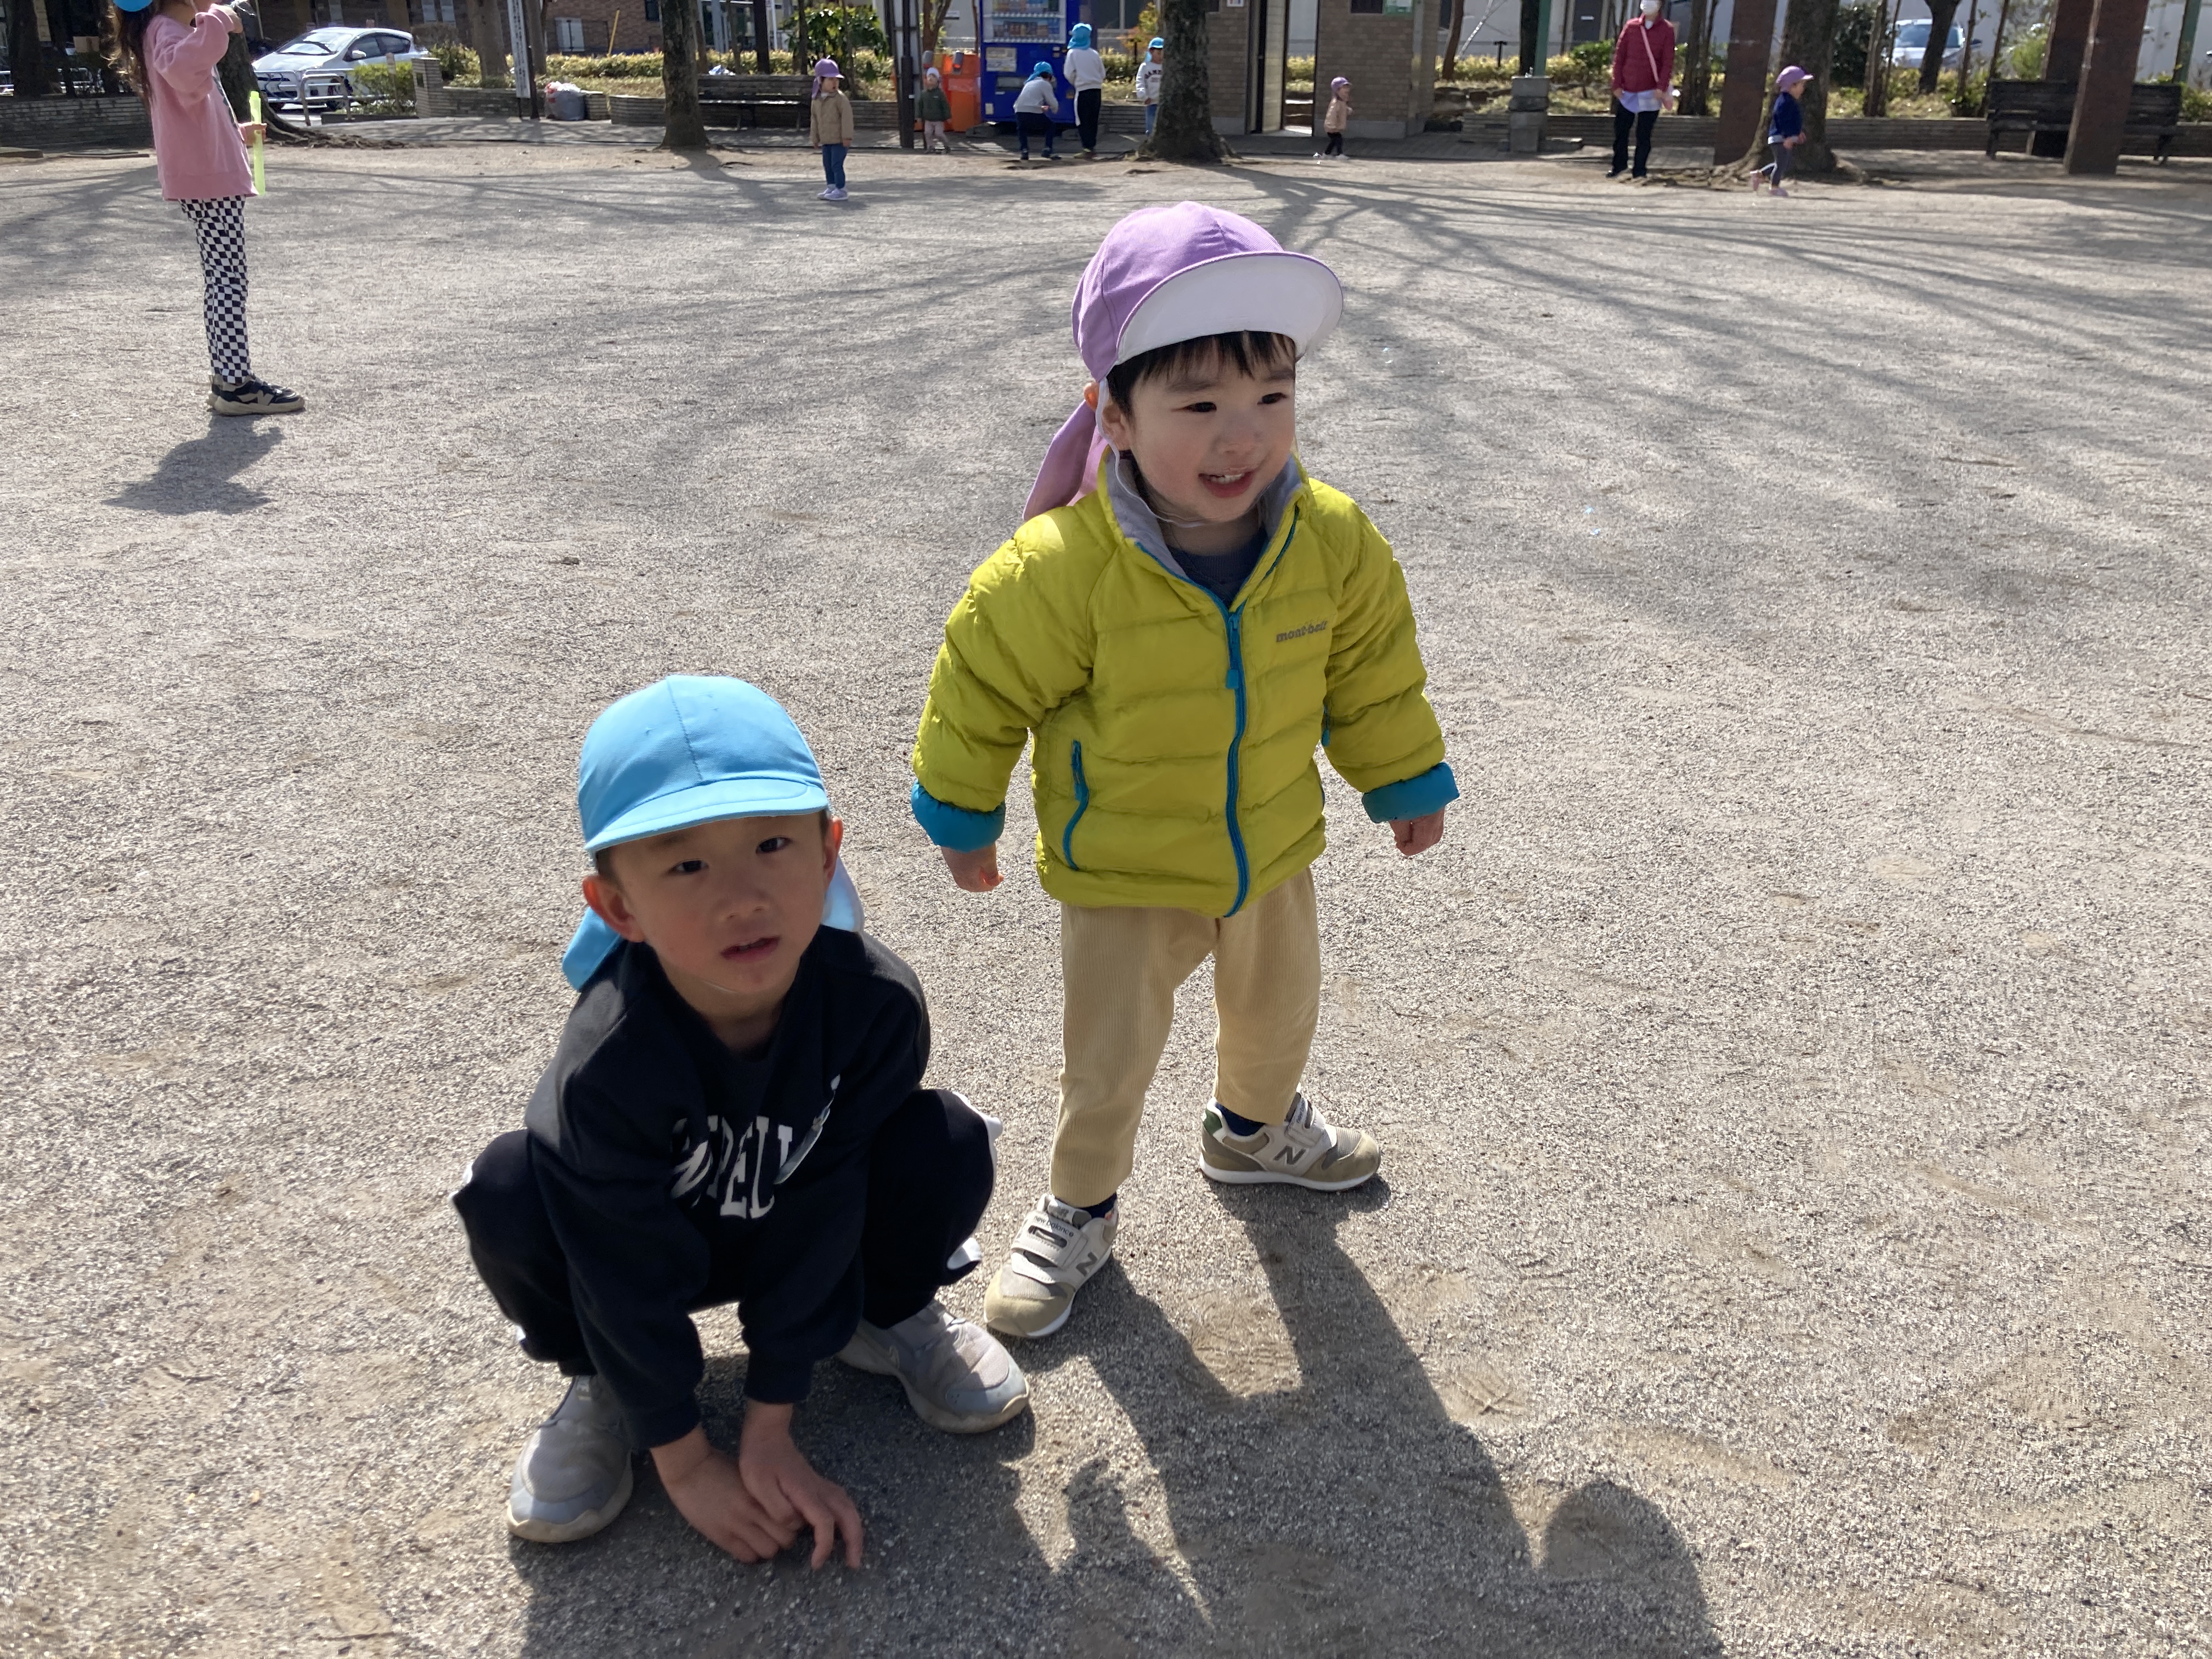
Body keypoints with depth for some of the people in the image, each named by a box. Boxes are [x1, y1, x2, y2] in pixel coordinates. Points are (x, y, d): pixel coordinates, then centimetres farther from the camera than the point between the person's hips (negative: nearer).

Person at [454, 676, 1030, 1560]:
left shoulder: (877, 1003, -31)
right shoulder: (610, 1065, -37)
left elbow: (813, 1220, -23)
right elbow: (630, 1275, -23)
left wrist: (769, 1431, -17)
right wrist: (685, 1461, -13)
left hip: (795, 1223, 2)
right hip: (650, 1239, -1)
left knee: (946, 1145, -26)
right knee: (508, 1195, -31)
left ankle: (888, 1311, 7)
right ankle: (600, 1383, 0)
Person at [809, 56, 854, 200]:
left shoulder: (840, 98, -11)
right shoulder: (816, 100, 8)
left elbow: (847, 117, -14)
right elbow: (814, 120, 15)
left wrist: (847, 136, -18)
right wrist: (815, 138, 16)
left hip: (839, 140, -7)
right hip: (826, 140, 7)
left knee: (837, 164, -9)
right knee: (827, 164, 13)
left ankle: (841, 190, -2)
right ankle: (831, 187, 25)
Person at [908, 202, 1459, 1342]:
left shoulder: (1332, 544, -18)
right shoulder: (1065, 569, -31)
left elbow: (1372, 672, 0)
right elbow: (981, 686, -14)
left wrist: (1405, 782, 12)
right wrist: (961, 817, -2)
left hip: (1271, 852, 5)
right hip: (1121, 874, -4)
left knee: (1279, 1018, 28)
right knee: (1106, 1067, 10)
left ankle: (1254, 1128, 60)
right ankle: (1079, 1210, 39)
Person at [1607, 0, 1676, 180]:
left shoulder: (1667, 30, 0)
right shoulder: (1631, 26, 5)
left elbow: (1668, 62, -4)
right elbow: (1619, 55, 5)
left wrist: (1661, 87, -14)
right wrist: (1617, 84, -2)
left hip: (1651, 93, -2)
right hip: (1627, 91, 2)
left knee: (1644, 134, 0)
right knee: (1620, 130, 5)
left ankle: (1639, 170, 9)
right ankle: (1619, 165, 21)